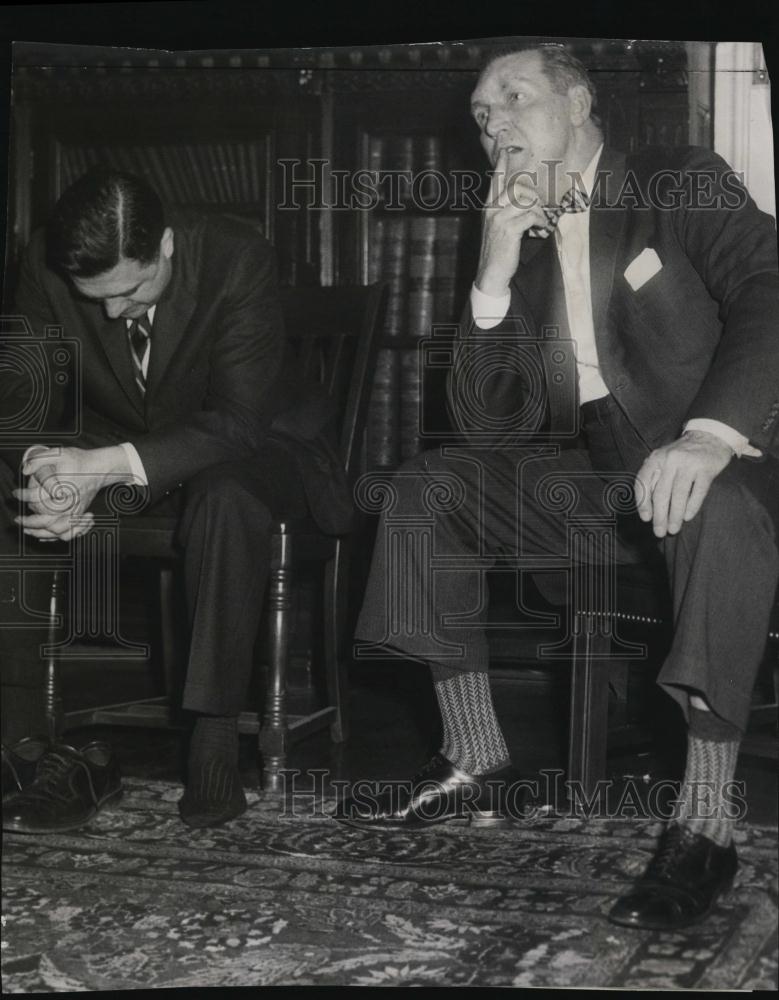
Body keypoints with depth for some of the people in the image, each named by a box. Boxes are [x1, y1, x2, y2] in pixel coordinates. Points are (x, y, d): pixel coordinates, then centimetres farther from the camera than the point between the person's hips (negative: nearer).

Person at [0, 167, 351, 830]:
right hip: (110, 449, 4)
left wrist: (111, 464, -44)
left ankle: (215, 738, -29)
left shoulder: (239, 258, -27)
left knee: (225, 498, -39)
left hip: (248, 448, -3)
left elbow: (240, 418, -31)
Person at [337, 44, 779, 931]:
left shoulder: (680, 185, 0)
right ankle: (474, 765, -4)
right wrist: (494, 277, -8)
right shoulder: (522, 247, 13)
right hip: (596, 476, 6)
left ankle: (704, 821, -34)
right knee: (427, 485, -6)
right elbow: (489, 430, 5)